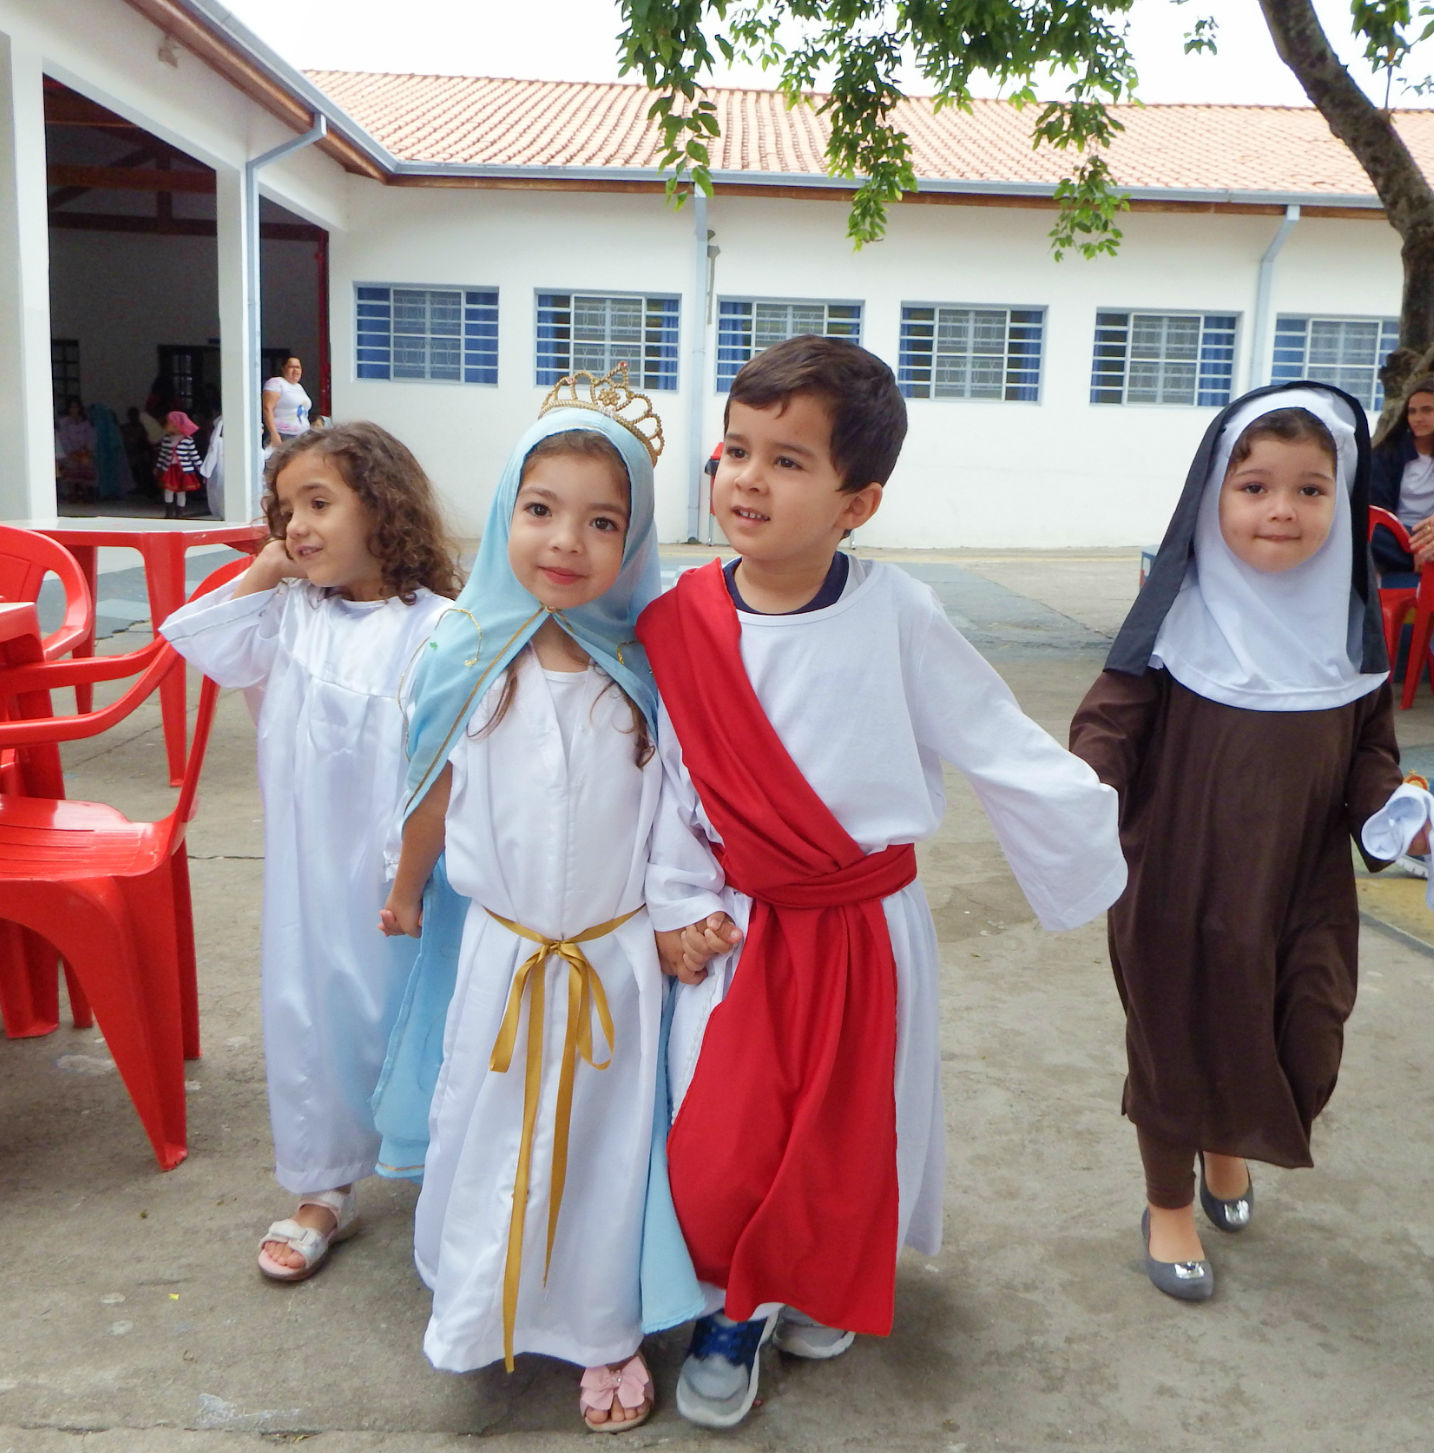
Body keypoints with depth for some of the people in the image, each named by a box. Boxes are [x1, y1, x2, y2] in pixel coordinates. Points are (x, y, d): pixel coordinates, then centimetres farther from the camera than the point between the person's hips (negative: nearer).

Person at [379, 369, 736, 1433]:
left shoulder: (648, 667, -12)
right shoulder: (474, 662, -9)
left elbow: (682, 805, -5)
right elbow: (438, 789, 3)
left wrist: (684, 913, -5)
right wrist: (405, 890, 14)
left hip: (618, 958, -1)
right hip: (503, 949, 1)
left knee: (607, 1140, 13)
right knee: (492, 1131, 18)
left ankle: (607, 1335, 36)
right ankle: (480, 1304, 45)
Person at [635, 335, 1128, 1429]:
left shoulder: (895, 617, -15)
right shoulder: (680, 623, -8)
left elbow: (1008, 753, -8)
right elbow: (662, 782, 3)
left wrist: (1109, 863, 0)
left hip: (869, 929, -1)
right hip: (740, 927, 2)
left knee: (847, 1138, 14)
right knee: (719, 1148, 4)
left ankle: (822, 1289, 46)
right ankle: (734, 1310, 35)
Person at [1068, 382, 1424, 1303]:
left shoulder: (1350, 626, 0)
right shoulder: (1181, 618, -12)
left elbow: (1370, 750, 6)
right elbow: (1111, 719, -12)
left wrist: (1394, 809, -14)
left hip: (1303, 891, 3)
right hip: (1179, 884, -3)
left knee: (1302, 1046, 10)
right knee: (1176, 1044, 11)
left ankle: (1227, 1147, 46)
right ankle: (1169, 1207, 37)